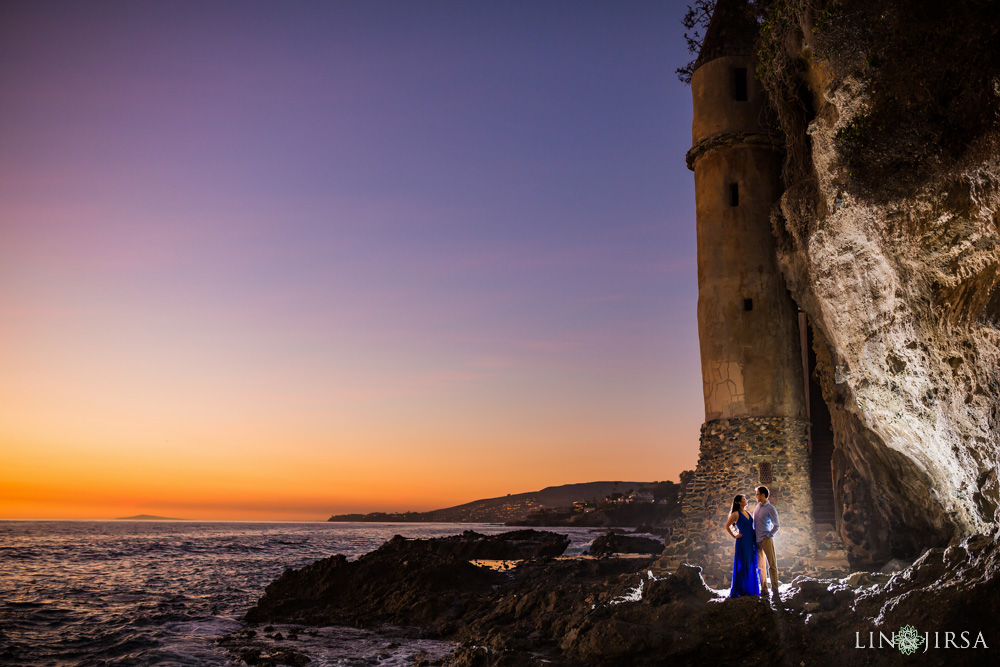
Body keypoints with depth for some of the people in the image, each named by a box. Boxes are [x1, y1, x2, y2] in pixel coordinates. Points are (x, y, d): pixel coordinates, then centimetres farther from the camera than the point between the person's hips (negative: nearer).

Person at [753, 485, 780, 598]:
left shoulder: (770, 509, -7)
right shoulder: (757, 507, 12)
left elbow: (776, 526, -3)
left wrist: (767, 537, -8)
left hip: (766, 540, -7)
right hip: (757, 541, 7)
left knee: (772, 565, -5)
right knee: (760, 566, 8)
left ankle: (775, 591, -4)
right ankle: (764, 589, 14)